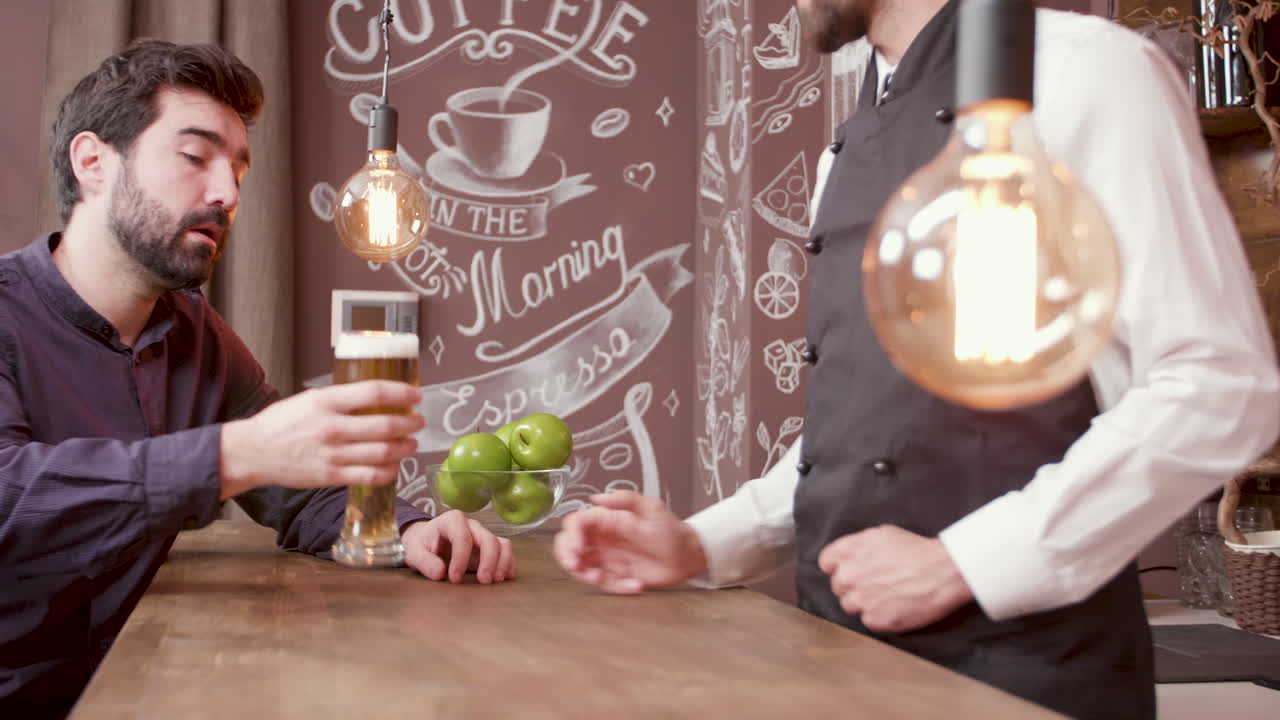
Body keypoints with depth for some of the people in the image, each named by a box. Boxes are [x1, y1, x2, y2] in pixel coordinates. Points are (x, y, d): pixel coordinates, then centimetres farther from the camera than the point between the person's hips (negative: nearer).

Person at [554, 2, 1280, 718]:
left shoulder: (1084, 70, -9)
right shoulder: (850, 149, 13)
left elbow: (1222, 388, -15)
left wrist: (962, 562, -17)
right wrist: (702, 545, 4)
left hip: (1017, 659, -7)